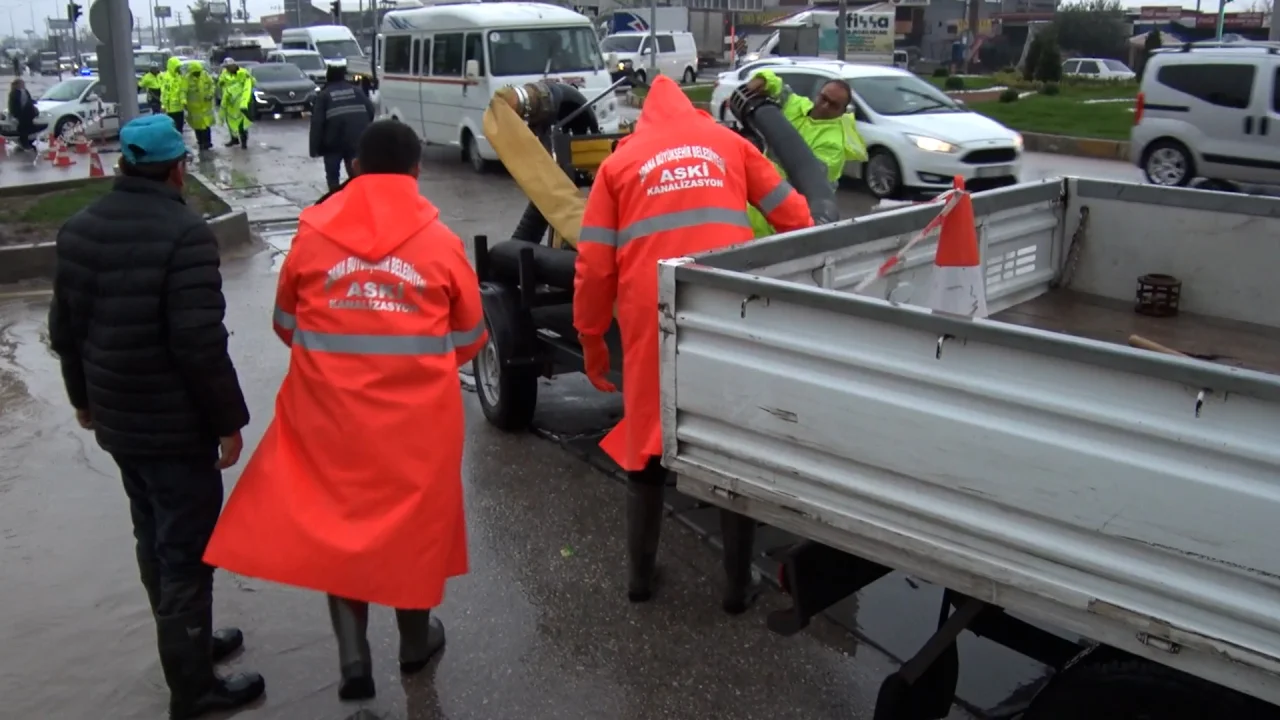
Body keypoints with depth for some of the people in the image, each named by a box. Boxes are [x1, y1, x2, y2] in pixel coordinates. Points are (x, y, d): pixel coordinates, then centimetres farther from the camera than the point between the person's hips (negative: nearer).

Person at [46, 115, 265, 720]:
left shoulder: (79, 229, 5)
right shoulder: (184, 232, -21)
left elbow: (64, 329, 12)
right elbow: (200, 343, -24)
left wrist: (84, 397, 23)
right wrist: (229, 420, -14)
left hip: (115, 418, 8)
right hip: (176, 424, -8)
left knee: (154, 539, 21)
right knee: (187, 550, 3)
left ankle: (186, 642, 39)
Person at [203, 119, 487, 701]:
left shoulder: (312, 234, -2)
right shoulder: (439, 240, -6)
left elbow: (286, 323, 9)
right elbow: (469, 338, 2)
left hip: (330, 408, 1)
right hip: (417, 413, 0)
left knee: (338, 519, 17)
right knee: (414, 516, 16)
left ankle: (352, 654, 12)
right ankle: (415, 640, 34)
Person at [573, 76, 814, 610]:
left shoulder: (619, 163, 13)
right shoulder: (728, 143, 16)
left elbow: (593, 267, 6)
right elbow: (795, 219, 17)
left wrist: (591, 342, 16)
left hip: (652, 321, 0)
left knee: (644, 441, 16)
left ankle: (640, 575, 27)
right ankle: (737, 583, 21)